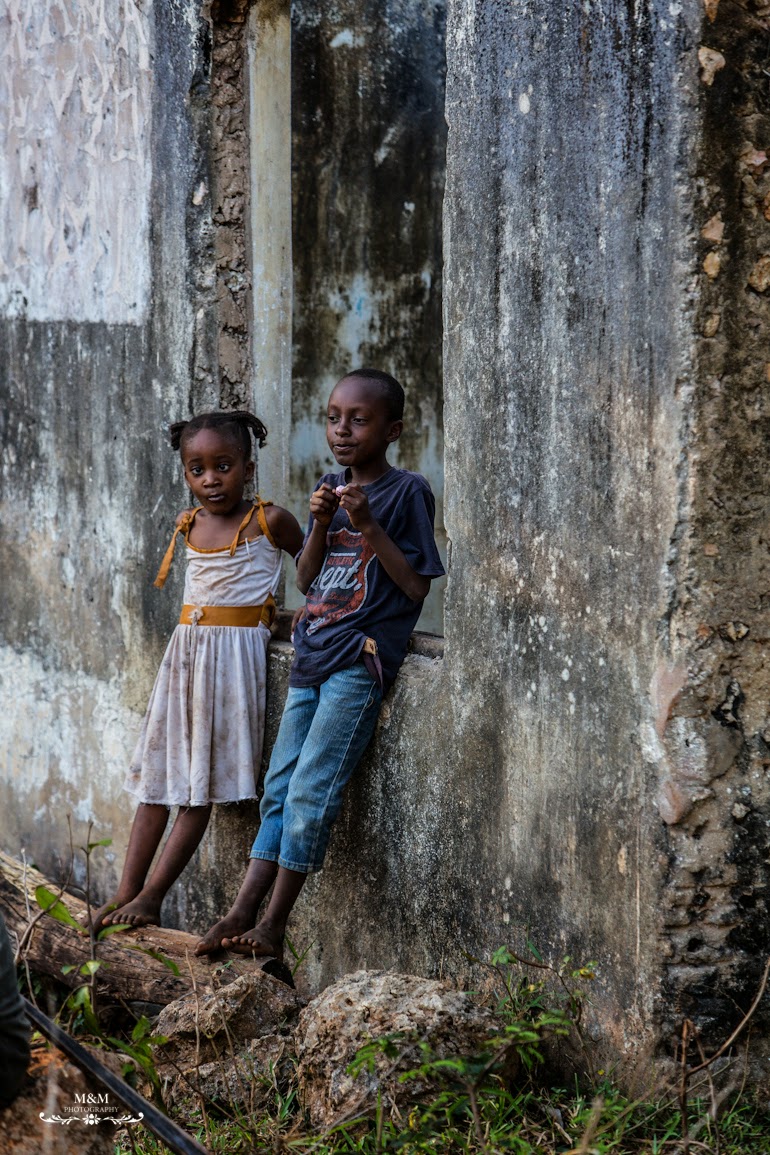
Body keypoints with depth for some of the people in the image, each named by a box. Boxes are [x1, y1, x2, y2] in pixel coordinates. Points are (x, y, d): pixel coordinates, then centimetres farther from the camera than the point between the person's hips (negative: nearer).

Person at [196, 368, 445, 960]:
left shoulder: (408, 492, -5)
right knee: (279, 785, 4)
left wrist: (367, 527, -16)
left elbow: (417, 586, -9)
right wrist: (321, 525, -3)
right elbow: (306, 579, 14)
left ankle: (274, 926, -9)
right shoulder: (329, 488, 14)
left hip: (362, 660, -7)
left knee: (312, 789, -12)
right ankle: (242, 914, 3)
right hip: (312, 656, 7)